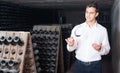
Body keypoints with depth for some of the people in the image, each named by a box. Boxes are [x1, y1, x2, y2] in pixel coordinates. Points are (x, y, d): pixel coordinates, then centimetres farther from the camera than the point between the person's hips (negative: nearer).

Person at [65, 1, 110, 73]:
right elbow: (70, 49, -3)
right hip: (79, 64, 0)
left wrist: (100, 49, -19)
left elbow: (107, 50, 1)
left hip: (95, 65, 0)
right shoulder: (77, 28, 0)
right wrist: (71, 45, -24)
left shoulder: (103, 30, -1)